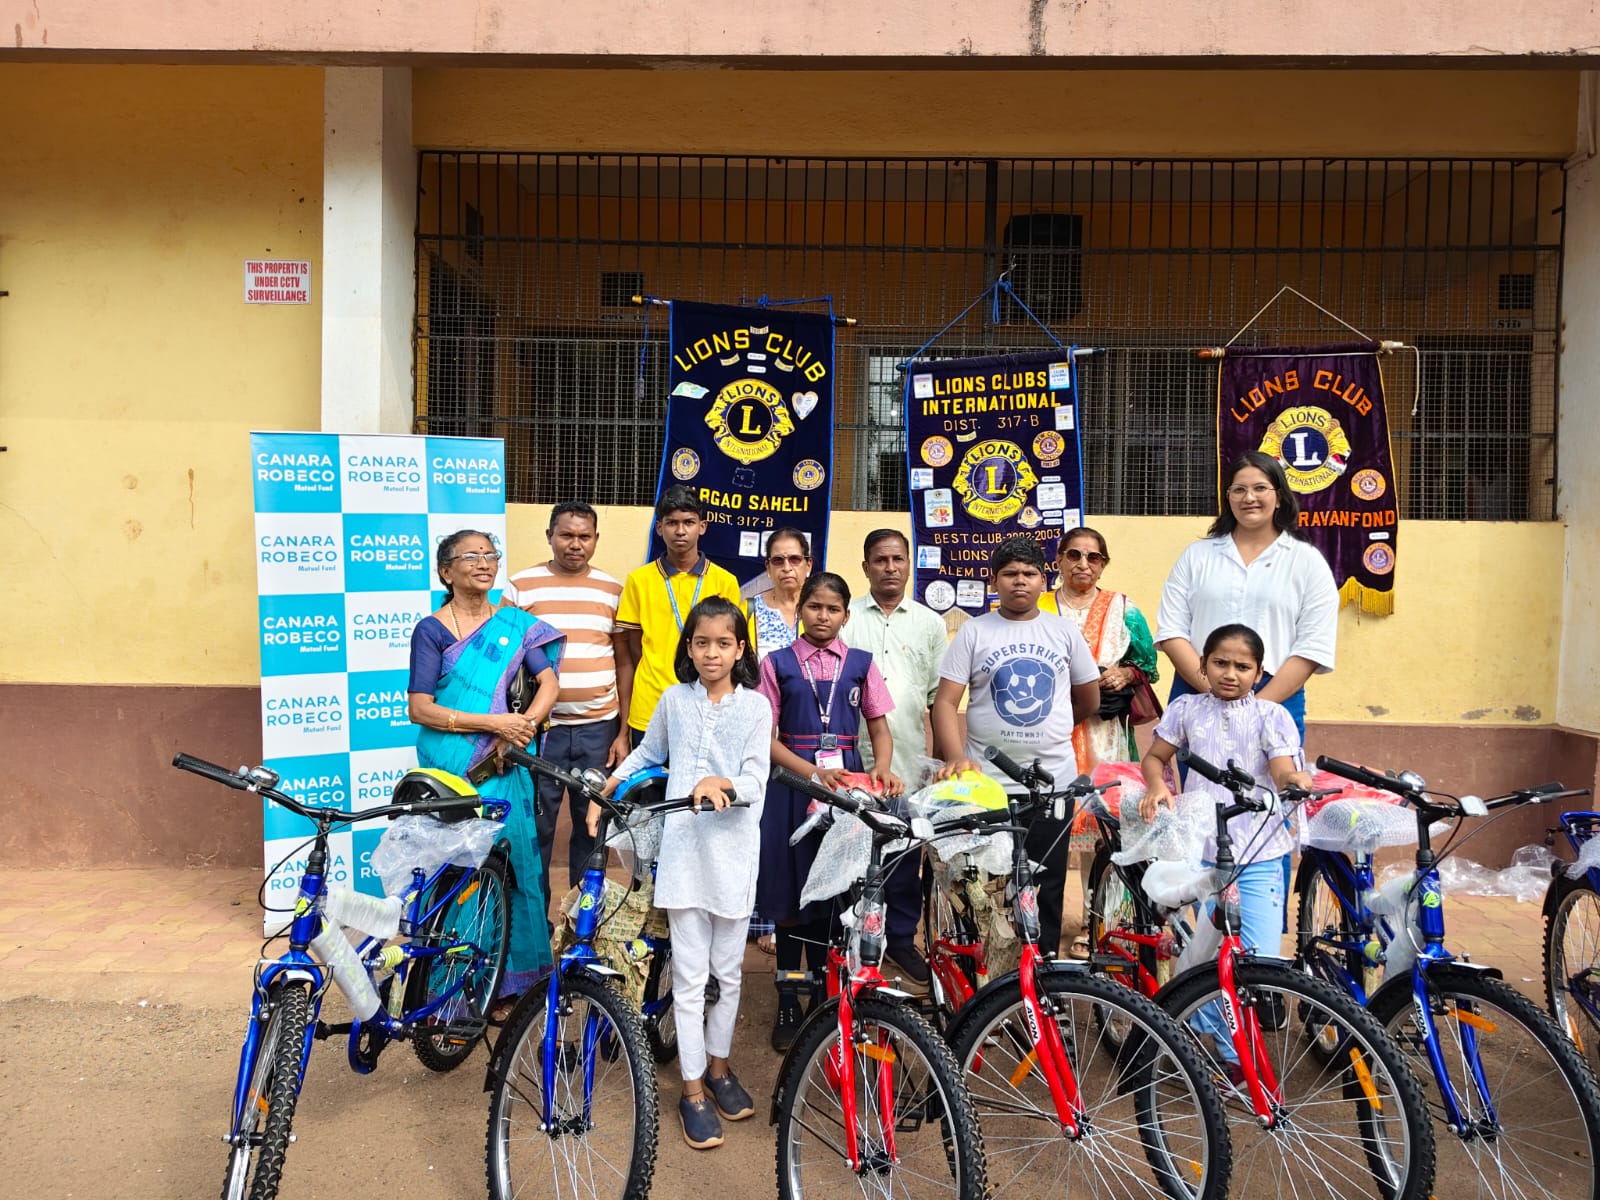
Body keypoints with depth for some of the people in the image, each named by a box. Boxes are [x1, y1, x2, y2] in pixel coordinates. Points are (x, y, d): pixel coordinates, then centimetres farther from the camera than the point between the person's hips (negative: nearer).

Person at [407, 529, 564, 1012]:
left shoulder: (515, 624, 8)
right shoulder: (430, 630, -1)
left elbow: (549, 682, 1)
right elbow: (420, 708, -9)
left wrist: (518, 729, -15)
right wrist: (493, 723, -16)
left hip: (502, 766, 3)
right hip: (448, 769, -3)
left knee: (509, 865, 3)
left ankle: (507, 982, 16)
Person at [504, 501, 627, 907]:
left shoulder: (612, 591, 6)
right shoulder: (521, 587, 0)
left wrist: (624, 732, 3)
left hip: (599, 729, 2)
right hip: (540, 729, -2)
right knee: (536, 827, 5)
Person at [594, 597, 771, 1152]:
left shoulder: (754, 706, -1)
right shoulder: (674, 700, 5)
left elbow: (756, 781, -8)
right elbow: (645, 755, 19)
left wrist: (721, 783, -27)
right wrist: (602, 796, 13)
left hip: (733, 850, 0)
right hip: (682, 849, 0)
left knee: (727, 971, 12)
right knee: (690, 976, 3)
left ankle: (718, 1066, 31)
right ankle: (693, 1091, 14)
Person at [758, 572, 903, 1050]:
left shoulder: (860, 663, 7)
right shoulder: (778, 663, 2)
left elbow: (879, 728, 7)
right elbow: (766, 737, -2)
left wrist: (883, 767, -14)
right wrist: (813, 772, -17)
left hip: (847, 781, 1)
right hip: (794, 781, -1)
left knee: (835, 893, 7)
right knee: (792, 895, 4)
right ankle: (788, 1002, 17)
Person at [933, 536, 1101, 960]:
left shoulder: (1064, 630, 7)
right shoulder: (974, 632, 2)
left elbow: (1089, 699, 17)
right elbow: (945, 702, -4)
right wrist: (956, 757, -18)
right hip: (987, 782, -1)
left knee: (1046, 888, 6)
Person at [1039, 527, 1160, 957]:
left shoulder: (1123, 610, 12)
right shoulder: (1037, 610, 11)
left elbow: (1147, 666, 12)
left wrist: (1125, 674, -7)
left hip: (1103, 733, 0)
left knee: (1101, 821, -1)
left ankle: (1094, 921, 11)